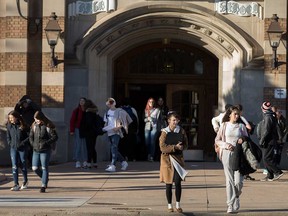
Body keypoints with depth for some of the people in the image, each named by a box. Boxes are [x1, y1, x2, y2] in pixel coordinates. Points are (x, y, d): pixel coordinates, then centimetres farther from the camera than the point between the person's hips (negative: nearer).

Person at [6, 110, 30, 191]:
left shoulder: (23, 126, -9)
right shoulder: (9, 126, 3)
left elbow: (29, 136, -7)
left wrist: (22, 143, -13)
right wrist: (10, 143, 2)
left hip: (22, 149, -3)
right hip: (13, 148, 3)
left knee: (23, 165, 10)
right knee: (14, 167, -4)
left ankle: (25, 181, 31)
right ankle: (16, 184, -2)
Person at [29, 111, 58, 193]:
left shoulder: (48, 126, -9)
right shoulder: (34, 126, 6)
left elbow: (55, 137, -11)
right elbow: (30, 136, 16)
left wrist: (46, 143, -18)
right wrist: (33, 144, 0)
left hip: (45, 151, -5)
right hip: (36, 150, 5)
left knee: (44, 168, -3)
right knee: (35, 168, 2)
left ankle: (43, 186, 2)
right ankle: (45, 179, 27)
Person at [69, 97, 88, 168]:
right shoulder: (76, 110, 0)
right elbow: (72, 121, -1)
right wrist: (72, 130, -7)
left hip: (86, 130, 2)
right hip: (78, 130, -2)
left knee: (85, 145, 1)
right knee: (78, 145, -2)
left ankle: (85, 161, 7)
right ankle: (77, 162, 2)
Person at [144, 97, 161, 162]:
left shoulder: (157, 110, 6)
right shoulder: (146, 110, 15)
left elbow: (157, 119, 3)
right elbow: (144, 119, 12)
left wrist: (151, 118, -4)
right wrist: (147, 119, -5)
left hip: (154, 127, -3)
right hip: (147, 127, 3)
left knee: (152, 142, -9)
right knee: (147, 142, -3)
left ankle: (151, 156, -10)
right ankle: (148, 155, 5)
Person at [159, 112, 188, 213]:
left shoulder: (181, 131, 4)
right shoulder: (164, 132, -4)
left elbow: (185, 144, 9)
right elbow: (162, 147, -12)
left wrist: (181, 147, -11)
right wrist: (175, 147, -20)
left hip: (178, 158, 1)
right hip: (167, 158, -1)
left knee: (178, 182, -7)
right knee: (168, 183, 4)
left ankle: (178, 205, 6)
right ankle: (169, 205, 15)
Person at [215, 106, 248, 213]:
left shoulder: (241, 126, 9)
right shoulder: (224, 125, 7)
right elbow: (217, 140, 8)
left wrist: (243, 141, -7)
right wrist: (226, 145, -9)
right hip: (227, 154, 0)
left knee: (238, 181, -8)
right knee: (229, 180, -1)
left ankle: (237, 196, 26)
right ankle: (231, 205, 3)